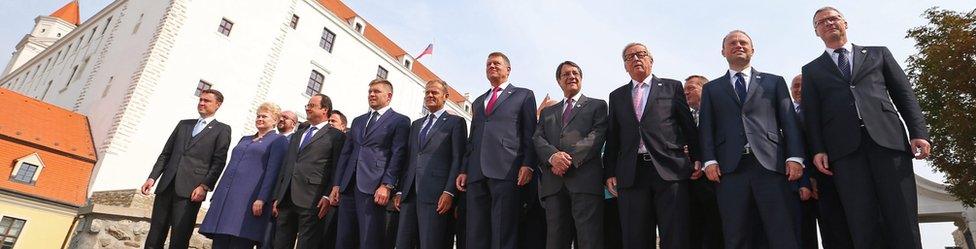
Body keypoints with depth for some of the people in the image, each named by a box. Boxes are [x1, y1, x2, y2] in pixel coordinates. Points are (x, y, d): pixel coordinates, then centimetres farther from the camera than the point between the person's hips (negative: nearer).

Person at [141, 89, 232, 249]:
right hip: (166, 185, 5)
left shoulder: (222, 130, 5)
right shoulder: (183, 124, 21)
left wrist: (204, 186, -13)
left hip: (190, 190, -5)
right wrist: (153, 177, 7)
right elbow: (165, 154, 19)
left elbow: (219, 162, -3)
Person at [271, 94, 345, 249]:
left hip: (312, 201, -6)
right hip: (286, 199, 7)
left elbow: (336, 170, -6)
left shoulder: (336, 136, 1)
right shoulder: (298, 134, 23)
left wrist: (328, 197, -15)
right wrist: (277, 197, 15)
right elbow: (285, 166, 21)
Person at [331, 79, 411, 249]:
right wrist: (337, 184, 12)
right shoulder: (358, 121, 24)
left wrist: (386, 185, -16)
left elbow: (398, 155, -6)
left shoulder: (400, 121, 4)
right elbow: (346, 153, 21)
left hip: (374, 188, -6)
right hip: (348, 186, 6)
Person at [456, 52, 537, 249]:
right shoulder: (478, 102, 28)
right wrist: (464, 169, 13)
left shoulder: (524, 95, 14)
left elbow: (530, 134, 4)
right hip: (476, 173, 5)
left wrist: (528, 164, -9)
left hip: (506, 170, -5)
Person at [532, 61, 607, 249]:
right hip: (554, 183, 3)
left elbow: (597, 136, 1)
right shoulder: (547, 112, 27)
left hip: (585, 179, -3)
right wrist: (552, 156, -12)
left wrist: (570, 158, -13)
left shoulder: (597, 105, 18)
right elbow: (537, 139, 11)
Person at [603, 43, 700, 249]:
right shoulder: (616, 96, 18)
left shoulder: (672, 87, 13)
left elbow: (689, 126, 9)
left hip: (669, 170, -2)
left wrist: (697, 160, 0)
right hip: (631, 175, 2)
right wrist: (610, 173, 7)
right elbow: (612, 138, 14)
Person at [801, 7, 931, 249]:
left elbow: (905, 95, 15)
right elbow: (811, 113, 10)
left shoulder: (878, 54, 23)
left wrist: (919, 133, 1)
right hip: (844, 148, -1)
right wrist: (818, 149, -4)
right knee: (863, 226, -9)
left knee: (903, 223, -5)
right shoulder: (811, 70, 20)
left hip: (887, 139, 1)